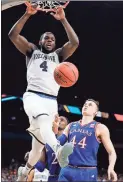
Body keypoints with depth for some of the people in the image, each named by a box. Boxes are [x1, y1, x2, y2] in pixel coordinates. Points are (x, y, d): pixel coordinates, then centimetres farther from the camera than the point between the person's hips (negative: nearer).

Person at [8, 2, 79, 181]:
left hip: (51, 100, 4)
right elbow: (13, 35, 4)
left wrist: (63, 19, 0)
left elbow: (75, 43, 4)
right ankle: (58, 150, -64)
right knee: (43, 118, -39)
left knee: (39, 143, 8)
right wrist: (27, 14, -3)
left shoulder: (58, 55, 22)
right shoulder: (32, 51, 18)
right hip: (33, 96, -3)